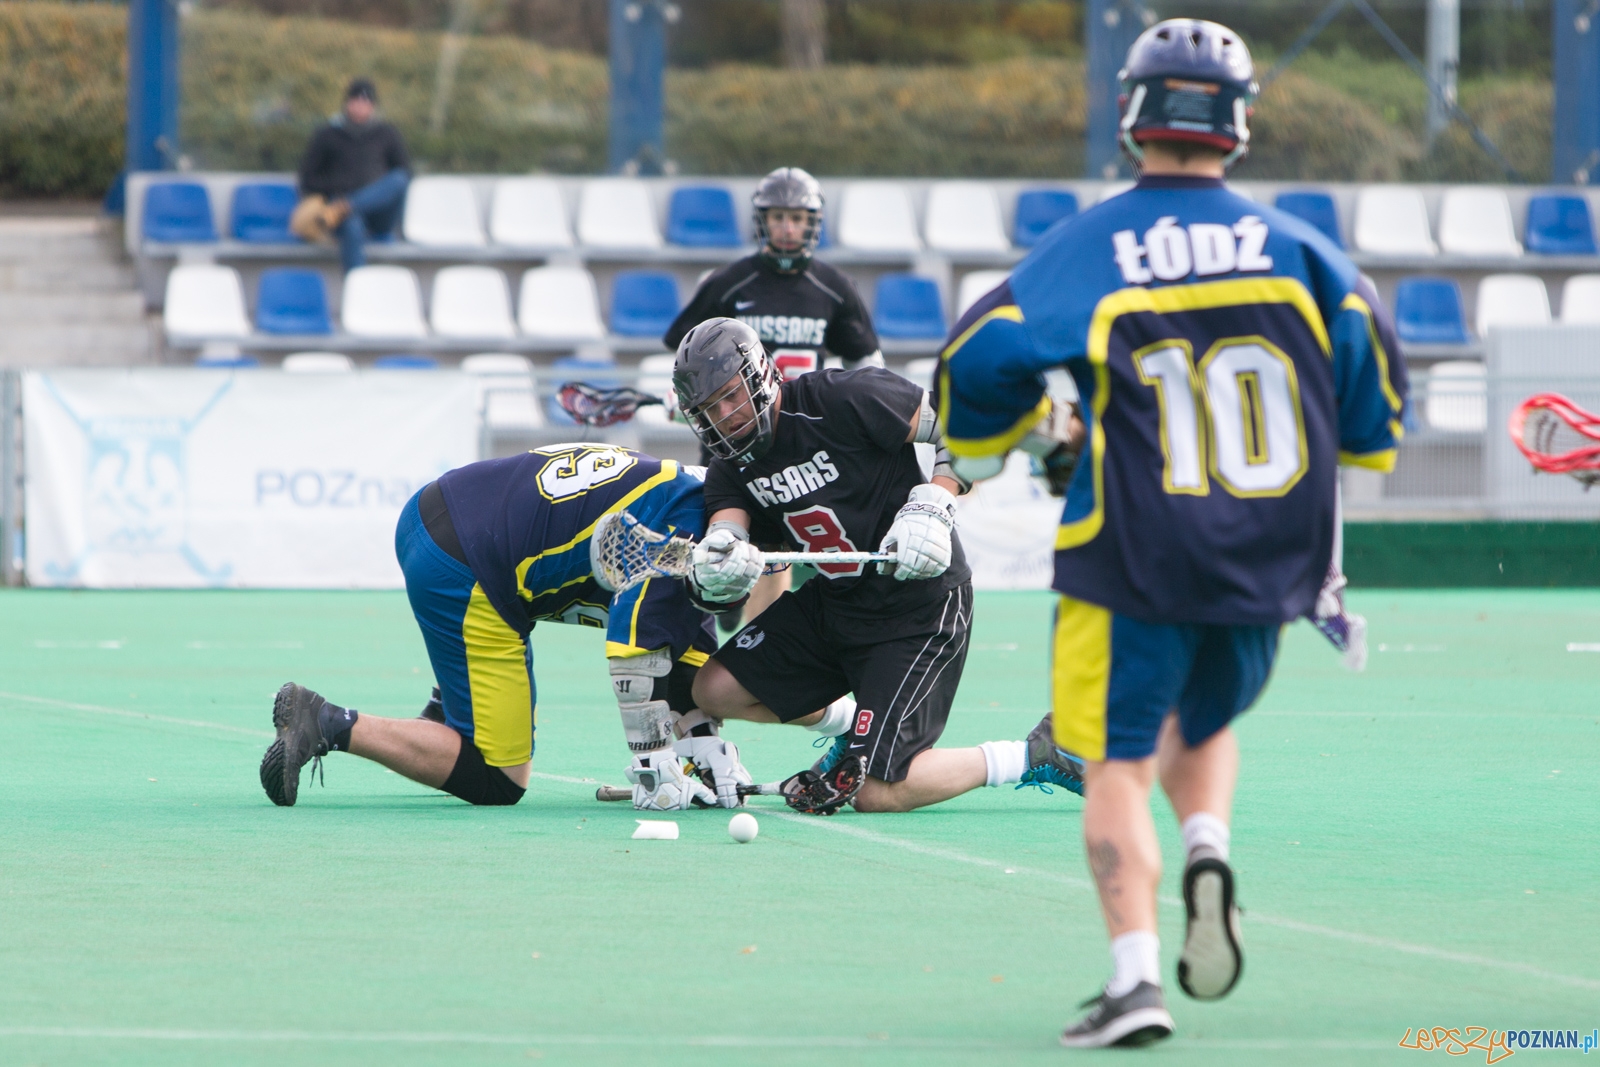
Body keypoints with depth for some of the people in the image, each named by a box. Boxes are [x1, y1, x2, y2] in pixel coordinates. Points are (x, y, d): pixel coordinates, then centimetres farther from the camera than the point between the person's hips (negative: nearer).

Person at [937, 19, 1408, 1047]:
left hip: (1135, 565, -3)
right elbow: (1369, 360, 2)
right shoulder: (1294, 246, 0)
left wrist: (984, 446, 11)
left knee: (1119, 766, 4)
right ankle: (1209, 854, -4)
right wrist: (1363, 446, 23)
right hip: (1268, 568, 3)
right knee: (1205, 726, 26)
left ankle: (1135, 975, -11)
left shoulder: (1089, 249, -6)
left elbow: (983, 357, -11)